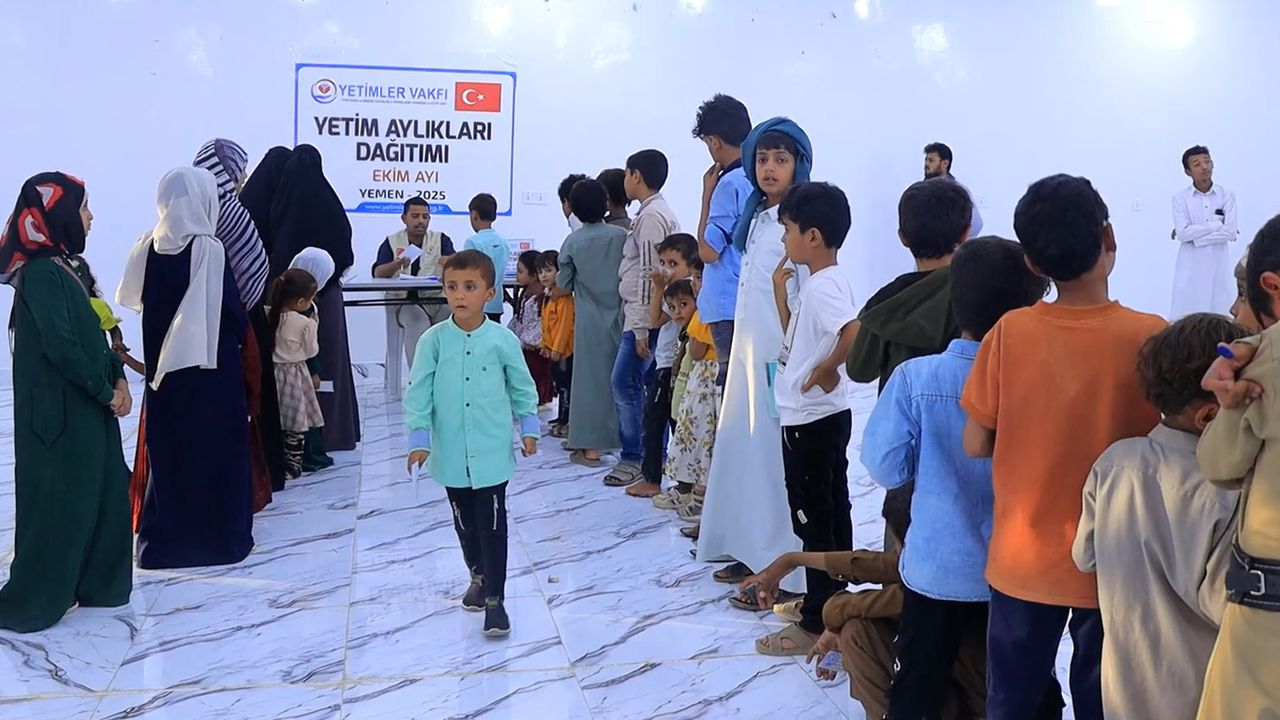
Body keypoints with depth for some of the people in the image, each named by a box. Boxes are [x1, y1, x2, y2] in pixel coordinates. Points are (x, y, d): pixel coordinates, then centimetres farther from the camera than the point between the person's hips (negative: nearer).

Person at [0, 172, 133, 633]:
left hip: (87, 406, 9)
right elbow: (60, 346, -21)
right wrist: (106, 391, -12)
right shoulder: (40, 274, -17)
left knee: (102, 494, 13)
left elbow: (91, 334, 13)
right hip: (59, 410, -9)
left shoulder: (62, 267, 11)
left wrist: (118, 379, 0)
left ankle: (94, 584, 25)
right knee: (58, 503, -1)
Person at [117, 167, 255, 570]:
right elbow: (233, 312, -14)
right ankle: (215, 536, 11)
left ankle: (163, 537, 20)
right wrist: (238, 337, 5)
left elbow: (140, 302, 7)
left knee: (168, 447, 14)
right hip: (209, 366, -6)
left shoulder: (149, 246, 0)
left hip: (163, 364, 6)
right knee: (214, 447, 5)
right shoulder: (208, 249, -16)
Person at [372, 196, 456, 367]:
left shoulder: (441, 239, 12)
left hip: (436, 300, 1)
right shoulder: (392, 242, 10)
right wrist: (397, 265, -26)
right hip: (403, 300, -1)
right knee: (419, 323, -33)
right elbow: (378, 273, -4)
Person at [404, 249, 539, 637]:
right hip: (451, 453, 2)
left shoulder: (503, 340, -7)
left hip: (492, 452, -2)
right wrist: (419, 439, -6)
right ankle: (479, 577, 39)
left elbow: (522, 387, 5)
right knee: (465, 523, 17)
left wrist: (529, 428, 5)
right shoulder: (433, 340, -6)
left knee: (492, 526, 1)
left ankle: (494, 599, 9)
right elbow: (419, 392, -2)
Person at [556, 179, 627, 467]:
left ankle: (589, 446, 3)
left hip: (589, 318, -1)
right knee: (617, 376, 12)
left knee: (590, 377, 3)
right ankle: (618, 435, 20)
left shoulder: (572, 242, -5)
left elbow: (564, 283, 2)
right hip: (618, 315, 1)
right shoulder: (621, 235, -5)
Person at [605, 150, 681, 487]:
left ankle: (634, 457, -1)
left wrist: (641, 329, -20)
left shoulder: (650, 216, -14)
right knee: (649, 387, 11)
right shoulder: (662, 213, 17)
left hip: (643, 318, -10)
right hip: (645, 317, 10)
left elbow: (649, 274, -19)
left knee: (625, 384, -7)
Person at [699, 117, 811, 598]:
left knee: (775, 451, -5)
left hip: (781, 354, -9)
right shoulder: (757, 216, 13)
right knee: (745, 446, 13)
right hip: (749, 348, 9)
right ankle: (755, 552, 25)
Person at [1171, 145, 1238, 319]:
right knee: (1185, 316, 0)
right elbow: (1182, 233, -12)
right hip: (1190, 269, -1)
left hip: (1219, 267, 1)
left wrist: (1193, 234, -10)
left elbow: (1232, 232, -9)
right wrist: (1218, 224, -9)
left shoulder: (1227, 196, 2)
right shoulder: (1181, 198, 0)